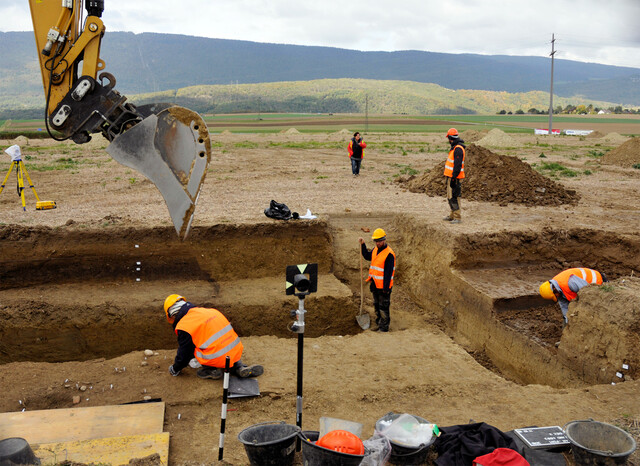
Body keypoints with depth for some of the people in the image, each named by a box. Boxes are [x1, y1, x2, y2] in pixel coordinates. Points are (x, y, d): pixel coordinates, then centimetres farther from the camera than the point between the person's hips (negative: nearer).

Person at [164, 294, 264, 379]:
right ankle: (239, 367, 14)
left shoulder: (184, 327, -5)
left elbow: (184, 354, 4)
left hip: (218, 359, -6)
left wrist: (175, 369, 26)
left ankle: (212, 370, 4)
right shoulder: (209, 311, 17)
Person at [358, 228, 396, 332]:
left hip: (383, 286, -8)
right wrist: (362, 245, 15)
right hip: (375, 284, 8)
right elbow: (367, 256, 27)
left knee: (383, 307, 0)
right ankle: (379, 325, 29)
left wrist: (386, 287, -21)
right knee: (376, 305, 17)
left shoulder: (389, 254, -18)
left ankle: (384, 327, 9)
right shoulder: (375, 250, 8)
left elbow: (388, 272, -19)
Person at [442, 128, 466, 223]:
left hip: (454, 177, -10)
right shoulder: (455, 148, 15)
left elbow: (457, 165, -22)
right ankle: (452, 215, 23)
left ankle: (457, 217, -7)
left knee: (453, 197, -10)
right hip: (451, 177, 10)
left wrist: (453, 178, -23)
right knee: (450, 197, 15)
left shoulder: (458, 149, -18)